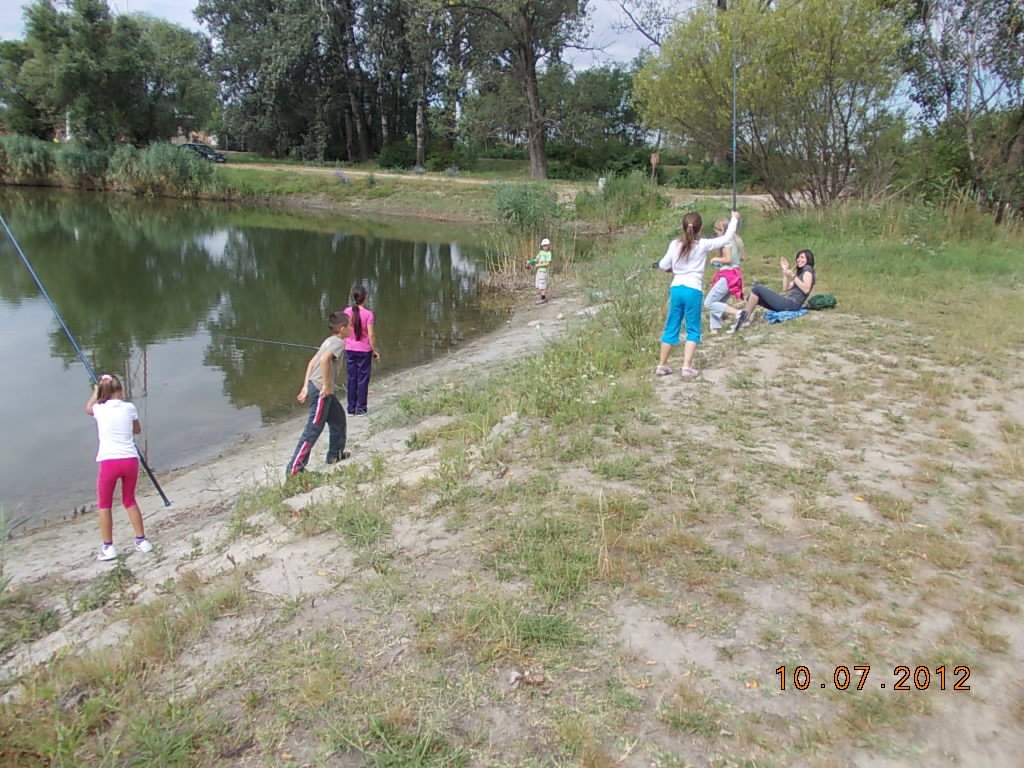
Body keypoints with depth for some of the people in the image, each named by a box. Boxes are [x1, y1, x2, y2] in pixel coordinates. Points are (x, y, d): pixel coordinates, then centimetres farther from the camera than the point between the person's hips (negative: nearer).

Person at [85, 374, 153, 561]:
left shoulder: (99, 409, 1)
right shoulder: (130, 408, 3)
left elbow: (88, 408, 29)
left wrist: (96, 392, 33)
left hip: (109, 462, -2)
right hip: (130, 460, 2)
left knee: (104, 504, 15)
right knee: (130, 500, 21)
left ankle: (108, 547, 15)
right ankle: (142, 541, 22)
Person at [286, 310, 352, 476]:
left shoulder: (330, 340, 15)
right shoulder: (339, 342, -12)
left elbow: (312, 362, 16)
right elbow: (324, 360, -30)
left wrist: (306, 387, 17)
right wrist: (327, 385, -23)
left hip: (314, 387, 10)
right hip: (321, 390, -10)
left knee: (339, 418, 23)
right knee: (313, 429, -5)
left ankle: (335, 454, 35)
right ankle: (294, 468, -2)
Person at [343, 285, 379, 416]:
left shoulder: (347, 311, -5)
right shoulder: (368, 314, -14)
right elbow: (371, 335, -13)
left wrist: (345, 345, 15)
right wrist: (375, 350, -2)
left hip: (350, 350, 3)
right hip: (364, 350, -3)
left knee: (351, 379, 12)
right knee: (363, 379, 7)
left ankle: (351, 408, 17)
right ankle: (360, 408, 10)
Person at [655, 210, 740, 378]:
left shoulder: (675, 244, 2)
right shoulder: (703, 245, -5)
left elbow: (663, 266, 6)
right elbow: (727, 239, 3)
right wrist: (734, 219, 16)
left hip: (676, 289, 3)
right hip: (693, 290, -3)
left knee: (671, 328, 11)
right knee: (693, 330, 5)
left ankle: (662, 365, 16)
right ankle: (687, 367, -2)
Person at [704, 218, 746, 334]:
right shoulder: (736, 239, 13)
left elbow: (728, 259, -20)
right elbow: (741, 258, 17)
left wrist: (716, 259, -5)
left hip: (727, 275, -9)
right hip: (735, 274, 10)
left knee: (708, 303, -9)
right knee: (715, 302, 14)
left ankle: (737, 312, -21)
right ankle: (715, 329, 8)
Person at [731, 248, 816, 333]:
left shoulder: (808, 268, 0)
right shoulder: (801, 271, 27)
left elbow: (806, 289, -15)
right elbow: (785, 289, 21)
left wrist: (793, 276, -15)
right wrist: (785, 270, 19)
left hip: (791, 303, -10)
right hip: (788, 302, 10)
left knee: (757, 289, -14)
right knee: (754, 297, 6)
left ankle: (744, 315, -16)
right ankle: (743, 320, -15)